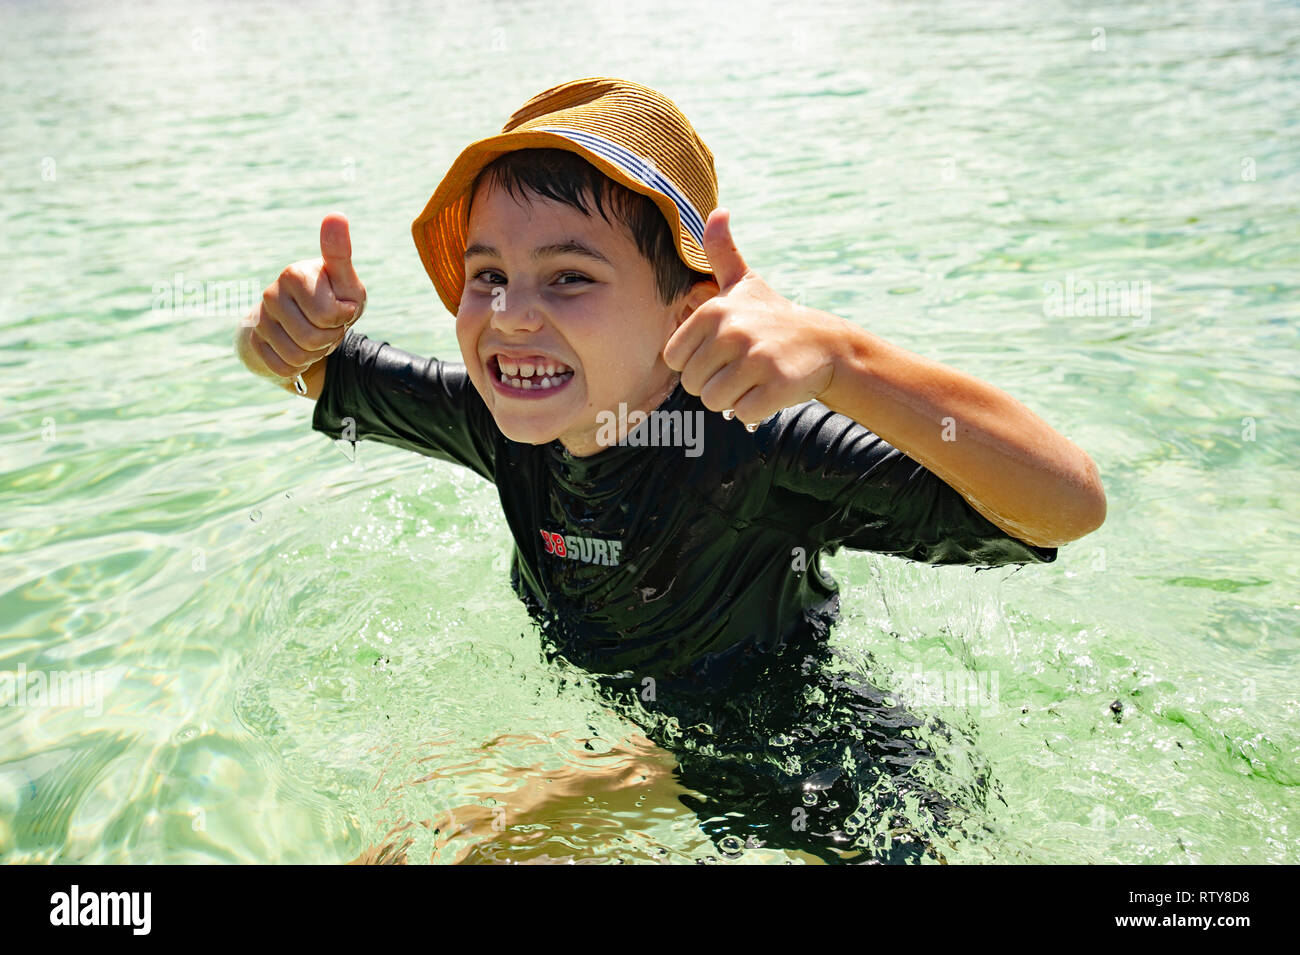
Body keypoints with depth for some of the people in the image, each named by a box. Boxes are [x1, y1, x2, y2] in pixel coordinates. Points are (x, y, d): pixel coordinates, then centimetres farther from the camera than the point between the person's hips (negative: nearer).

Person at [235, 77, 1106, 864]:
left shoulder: (754, 448, -37)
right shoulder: (497, 417, -17)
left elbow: (1071, 504, -46)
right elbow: (314, 370, -2)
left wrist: (837, 358, -61)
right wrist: (290, 327, -27)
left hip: (858, 821, -5)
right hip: (689, 774, 6)